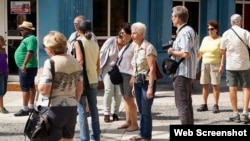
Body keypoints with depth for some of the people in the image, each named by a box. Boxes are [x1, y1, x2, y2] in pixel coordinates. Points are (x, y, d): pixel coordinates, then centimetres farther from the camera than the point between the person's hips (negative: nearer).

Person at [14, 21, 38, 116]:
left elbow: (30, 52, -27)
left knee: (25, 88, -10)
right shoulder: (27, 38, 17)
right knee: (31, 87, 13)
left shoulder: (30, 38, -16)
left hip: (27, 67, -11)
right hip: (28, 67, 11)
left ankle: (25, 109, -8)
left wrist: (24, 65, -29)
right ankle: (31, 107, 20)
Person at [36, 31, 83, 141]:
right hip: (71, 109, 6)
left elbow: (44, 90, -18)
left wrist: (39, 77, 0)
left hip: (53, 110, -6)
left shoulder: (50, 63, -13)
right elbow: (79, 89, 12)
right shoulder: (75, 63, 7)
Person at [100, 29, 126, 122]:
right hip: (108, 68, -1)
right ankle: (106, 113, -1)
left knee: (119, 92, -2)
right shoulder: (110, 42, -13)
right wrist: (98, 68, -7)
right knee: (109, 90, -10)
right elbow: (102, 54, -7)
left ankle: (115, 113, 14)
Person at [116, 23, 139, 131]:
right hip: (122, 74, 9)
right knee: (125, 99, 10)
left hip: (129, 75, -9)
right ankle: (128, 122, 16)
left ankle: (134, 124, 2)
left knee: (130, 99, -5)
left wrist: (133, 77, -22)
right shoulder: (125, 45, 16)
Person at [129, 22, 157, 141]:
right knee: (141, 111, 12)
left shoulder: (148, 47, -13)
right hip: (138, 82, 7)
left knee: (146, 111, -3)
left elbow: (152, 69, -17)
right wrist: (134, 85, 14)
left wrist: (150, 87, -21)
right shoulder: (135, 47, 11)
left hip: (146, 82, -7)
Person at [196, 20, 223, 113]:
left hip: (215, 64, -5)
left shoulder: (220, 40, -3)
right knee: (204, 85, 5)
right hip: (205, 64, 5)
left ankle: (215, 106, 0)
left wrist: (222, 65, -17)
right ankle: (204, 105, 10)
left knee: (215, 85, -4)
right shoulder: (205, 39, 13)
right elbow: (200, 52, 14)